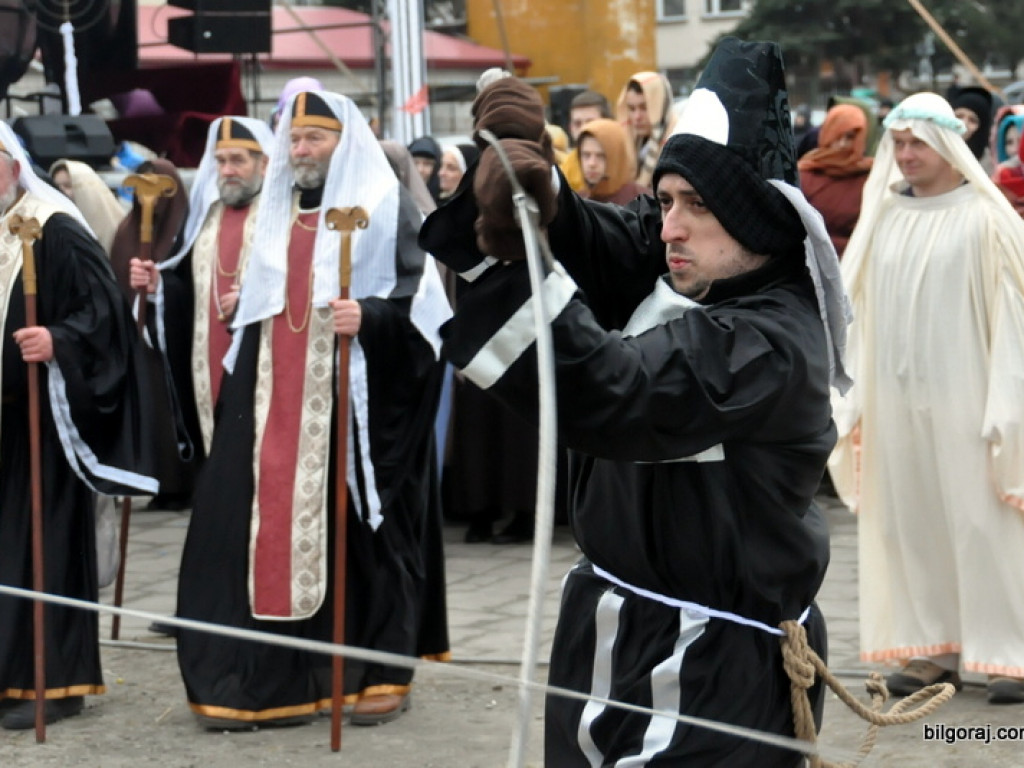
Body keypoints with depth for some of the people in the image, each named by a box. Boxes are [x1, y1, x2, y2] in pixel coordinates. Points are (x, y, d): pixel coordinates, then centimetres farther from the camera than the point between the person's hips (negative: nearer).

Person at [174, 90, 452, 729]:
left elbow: (418, 296, -11)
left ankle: (386, 672, 8)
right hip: (277, 401, 6)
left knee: (363, 529, -2)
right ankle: (268, 679, 5)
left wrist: (370, 317, -27)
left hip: (355, 400, -6)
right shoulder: (276, 211, 18)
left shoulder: (386, 206, -2)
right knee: (274, 528, 1)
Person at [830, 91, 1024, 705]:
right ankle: (935, 647, 16)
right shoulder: (883, 216, 9)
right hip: (893, 397, 5)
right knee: (908, 522, 7)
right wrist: (856, 403, 8)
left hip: (960, 396, -5)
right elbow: (865, 314, 11)